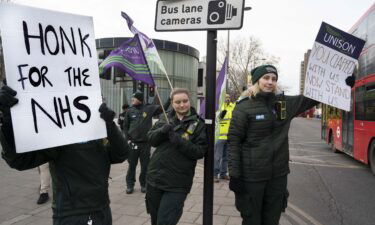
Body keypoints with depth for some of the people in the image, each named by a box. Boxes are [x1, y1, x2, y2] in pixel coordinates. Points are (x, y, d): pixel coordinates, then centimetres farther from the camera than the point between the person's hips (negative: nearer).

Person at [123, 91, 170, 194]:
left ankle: (144, 184, 24)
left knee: (145, 165, 9)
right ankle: (130, 185, 21)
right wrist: (127, 137, -1)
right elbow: (125, 126, 9)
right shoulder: (130, 111, 3)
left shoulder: (149, 108, -2)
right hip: (133, 142, 1)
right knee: (132, 165, 8)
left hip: (146, 143, -1)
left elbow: (163, 108, -6)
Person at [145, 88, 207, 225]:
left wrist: (179, 141, -25)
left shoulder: (198, 124, -5)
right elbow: (151, 139, 0)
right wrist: (162, 130, -19)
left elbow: (200, 152, -12)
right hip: (154, 178, 5)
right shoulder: (166, 119, 7)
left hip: (176, 185, -5)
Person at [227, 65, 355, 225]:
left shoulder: (284, 103, 5)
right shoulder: (243, 107, -9)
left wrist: (344, 83, 5)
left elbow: (310, 98, 12)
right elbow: (233, 141, -10)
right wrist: (234, 175, -13)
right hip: (252, 174, -4)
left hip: (278, 174, 5)